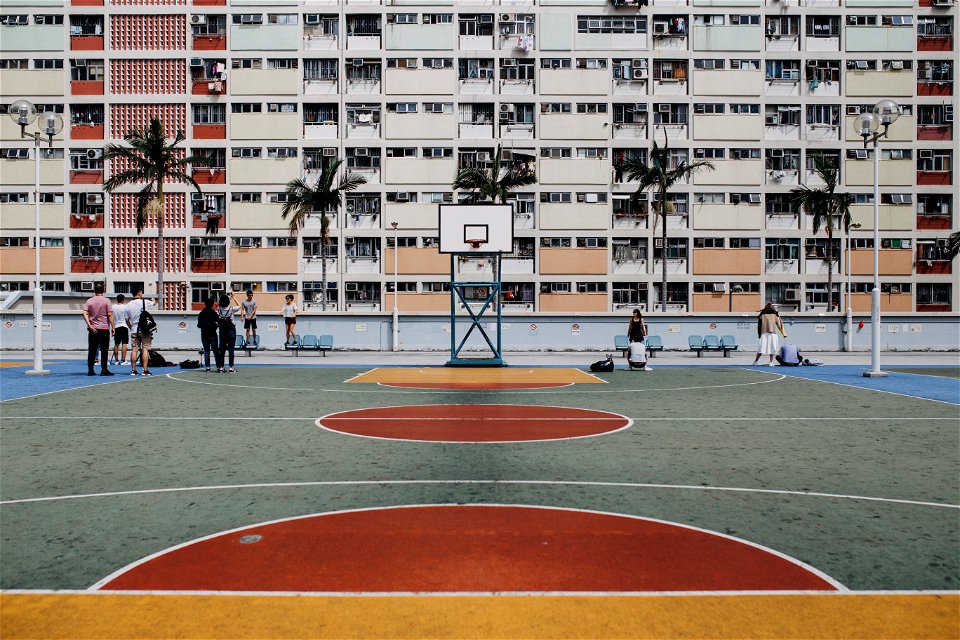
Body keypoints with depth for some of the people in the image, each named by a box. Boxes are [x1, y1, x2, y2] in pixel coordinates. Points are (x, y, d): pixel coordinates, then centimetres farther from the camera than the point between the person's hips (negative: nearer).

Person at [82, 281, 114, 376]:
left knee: (91, 351, 8)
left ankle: (90, 370, 9)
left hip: (93, 329, 3)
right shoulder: (106, 301, -2)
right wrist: (112, 327, -4)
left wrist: (89, 325, -8)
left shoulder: (89, 301, 6)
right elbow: (110, 315, -7)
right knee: (104, 350, 0)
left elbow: (85, 313, -5)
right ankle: (104, 370, -2)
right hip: (104, 329, -3)